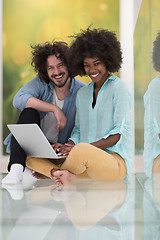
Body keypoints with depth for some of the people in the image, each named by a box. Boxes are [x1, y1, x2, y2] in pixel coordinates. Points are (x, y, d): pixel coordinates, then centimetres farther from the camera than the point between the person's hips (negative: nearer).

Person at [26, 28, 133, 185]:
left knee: (81, 150, -38)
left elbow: (121, 132, -9)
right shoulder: (82, 93, 19)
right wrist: (68, 146, -5)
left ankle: (46, 173, -11)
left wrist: (86, 147, -19)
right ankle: (63, 174, -32)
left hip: (116, 160, -6)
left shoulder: (117, 87, -1)